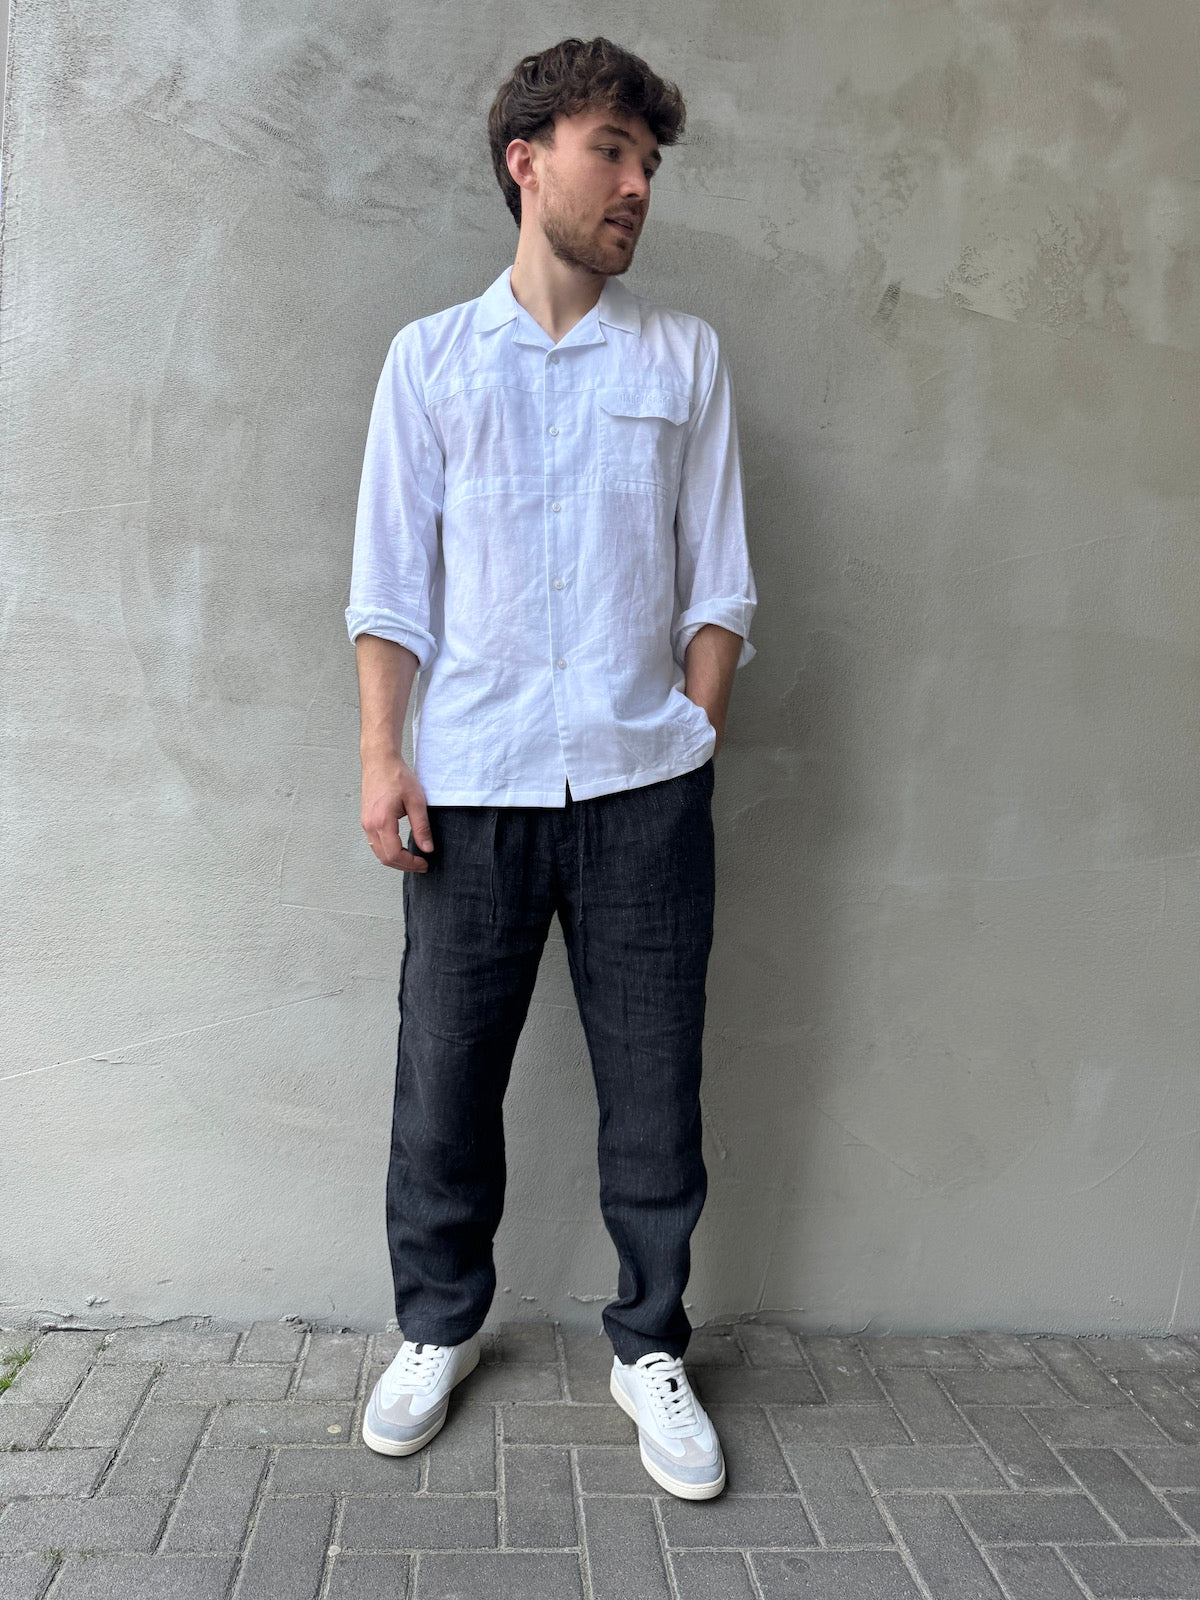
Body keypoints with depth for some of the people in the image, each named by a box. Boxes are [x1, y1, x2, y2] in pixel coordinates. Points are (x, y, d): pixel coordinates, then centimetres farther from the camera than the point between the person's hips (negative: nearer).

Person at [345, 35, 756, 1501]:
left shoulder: (684, 359, 12)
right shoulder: (431, 357, 10)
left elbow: (719, 579, 10)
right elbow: (391, 580, 6)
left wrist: (695, 728, -1)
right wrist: (381, 755, -4)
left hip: (644, 782, 1)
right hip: (472, 783, 0)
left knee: (653, 1080, 5)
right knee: (445, 1071, 6)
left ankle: (650, 1346, 24)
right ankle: (439, 1327, 28)